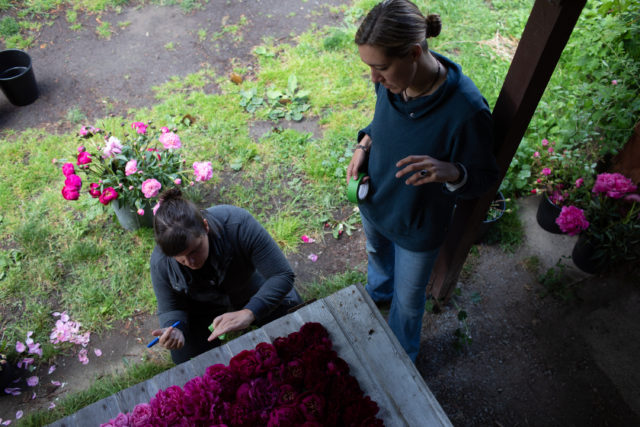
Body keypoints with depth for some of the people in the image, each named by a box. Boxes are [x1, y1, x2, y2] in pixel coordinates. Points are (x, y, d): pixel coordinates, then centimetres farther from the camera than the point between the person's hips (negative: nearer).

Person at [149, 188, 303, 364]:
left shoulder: (238, 224, -40)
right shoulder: (160, 262, -29)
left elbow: (283, 275, -36)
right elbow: (170, 308, -13)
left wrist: (248, 313, -50)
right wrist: (174, 330, -38)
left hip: (253, 292, -1)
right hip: (202, 308, 1)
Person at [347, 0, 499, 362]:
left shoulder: (466, 111, -37)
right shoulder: (391, 81, -19)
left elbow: (484, 177, -21)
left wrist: (451, 172, -43)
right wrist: (364, 146, -14)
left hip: (418, 225, -5)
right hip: (374, 202, 5)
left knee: (408, 301, 20)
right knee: (377, 255, 37)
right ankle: (378, 293, 74)